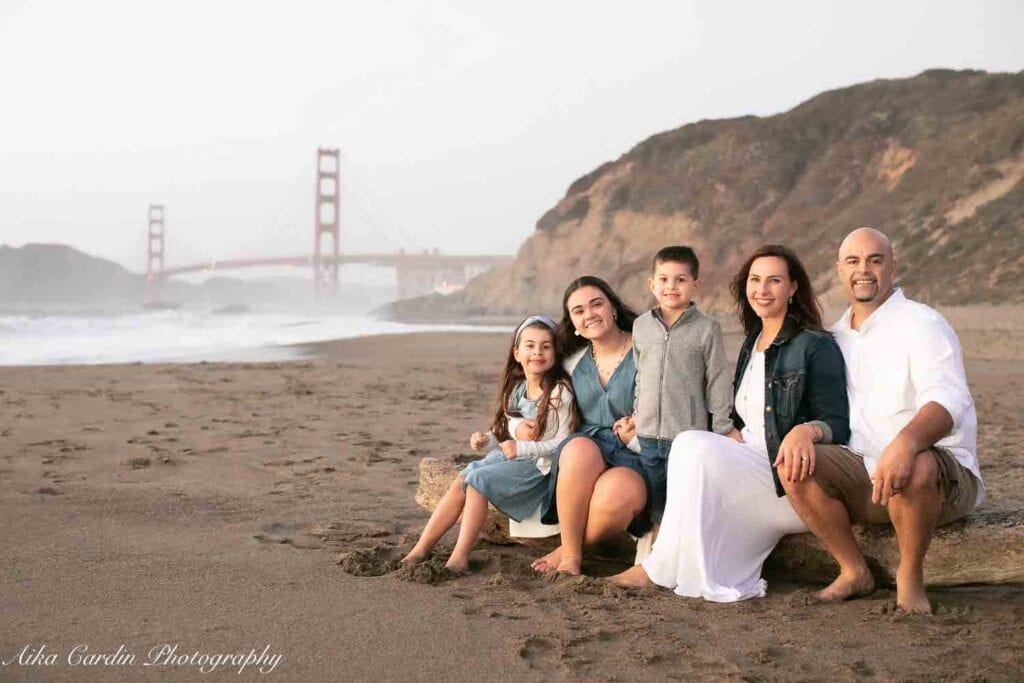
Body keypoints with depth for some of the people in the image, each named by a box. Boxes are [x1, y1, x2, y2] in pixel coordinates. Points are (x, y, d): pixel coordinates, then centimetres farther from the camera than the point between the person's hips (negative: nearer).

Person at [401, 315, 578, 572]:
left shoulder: (559, 392, -12)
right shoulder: (516, 389, 10)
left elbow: (563, 443, -15)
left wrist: (522, 448, -23)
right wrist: (487, 440, -5)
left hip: (538, 465, -7)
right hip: (510, 456, 7)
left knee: (477, 480, -24)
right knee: (460, 481, -12)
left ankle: (459, 559, -21)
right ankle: (419, 551, -11)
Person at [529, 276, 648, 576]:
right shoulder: (574, 364, 13)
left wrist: (636, 435, -18)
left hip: (634, 460, -3)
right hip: (587, 446, 3)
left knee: (619, 493, -39)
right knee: (580, 449, -36)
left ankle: (569, 549, -7)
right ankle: (571, 555, -20)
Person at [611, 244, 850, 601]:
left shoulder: (816, 346, -6)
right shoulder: (751, 346, 17)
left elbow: (838, 425, -11)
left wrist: (807, 430, -34)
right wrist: (733, 438, 2)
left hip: (792, 478, -7)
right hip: (751, 470, 7)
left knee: (699, 450, -27)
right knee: (689, 443, -22)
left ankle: (660, 571, -18)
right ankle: (704, 578, -23)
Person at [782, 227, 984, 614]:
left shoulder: (921, 325, -9)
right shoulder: (836, 336, 13)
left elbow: (948, 399, -26)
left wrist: (906, 443, -46)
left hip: (943, 478, -5)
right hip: (865, 474, 5)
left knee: (916, 468, -39)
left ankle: (910, 578, -12)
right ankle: (854, 572, -4)